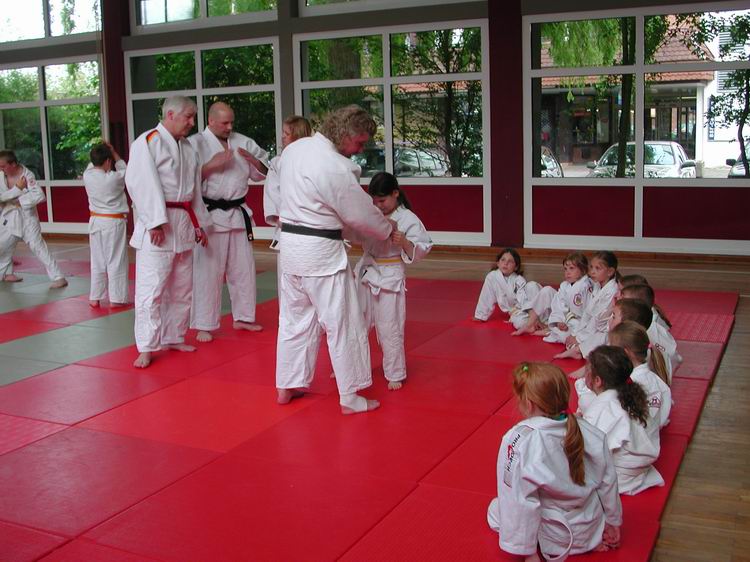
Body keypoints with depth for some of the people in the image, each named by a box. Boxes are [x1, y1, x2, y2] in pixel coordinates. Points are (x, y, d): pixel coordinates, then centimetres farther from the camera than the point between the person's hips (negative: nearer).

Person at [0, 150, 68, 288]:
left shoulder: (27, 175, -21)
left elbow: (40, 196, -29)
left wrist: (19, 201, -25)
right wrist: (18, 188, -23)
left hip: (26, 216, -6)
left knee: (37, 245, -13)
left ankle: (59, 278, -14)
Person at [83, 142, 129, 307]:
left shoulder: (87, 176, -5)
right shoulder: (115, 178, -16)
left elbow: (93, 165, 18)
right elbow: (124, 169, 6)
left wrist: (99, 151, 15)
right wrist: (113, 152, 12)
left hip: (96, 222, 5)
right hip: (114, 222, -5)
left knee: (97, 261, 13)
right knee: (116, 261, 3)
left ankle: (95, 297, 18)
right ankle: (116, 298, 7)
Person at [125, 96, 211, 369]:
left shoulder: (187, 148, 16)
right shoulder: (147, 142, -8)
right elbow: (141, 183, -17)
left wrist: (199, 223, 16)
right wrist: (156, 222, -22)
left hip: (184, 224, 8)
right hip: (156, 226, -8)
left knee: (181, 289, 14)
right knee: (151, 289, -8)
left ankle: (174, 337, 27)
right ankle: (147, 347, -1)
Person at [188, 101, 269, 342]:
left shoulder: (242, 142, 8)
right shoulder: (195, 144, -6)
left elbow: (261, 173, 12)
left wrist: (252, 159, -7)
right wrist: (211, 165, -21)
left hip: (238, 214, 5)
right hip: (210, 215, -5)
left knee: (243, 268, 14)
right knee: (207, 271, -3)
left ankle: (242, 317, 29)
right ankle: (204, 325, 8)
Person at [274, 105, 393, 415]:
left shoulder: (294, 149, 3)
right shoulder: (337, 168, -21)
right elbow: (363, 214, -11)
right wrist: (388, 230, 7)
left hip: (290, 245, 8)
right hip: (321, 252, -8)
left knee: (294, 319, 19)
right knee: (343, 325, 4)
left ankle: (287, 386, 31)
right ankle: (350, 398, 13)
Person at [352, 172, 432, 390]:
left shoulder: (408, 219, -11)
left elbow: (422, 249, -11)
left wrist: (404, 242, -27)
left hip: (390, 277, -5)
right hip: (365, 273, 5)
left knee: (389, 329, 1)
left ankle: (395, 375, 18)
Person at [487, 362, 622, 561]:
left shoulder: (517, 440, -27)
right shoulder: (592, 432, -12)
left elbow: (518, 501, -23)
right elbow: (609, 482, -1)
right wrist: (613, 523, 15)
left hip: (553, 539, -5)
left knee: (496, 509, 20)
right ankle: (591, 539, 13)